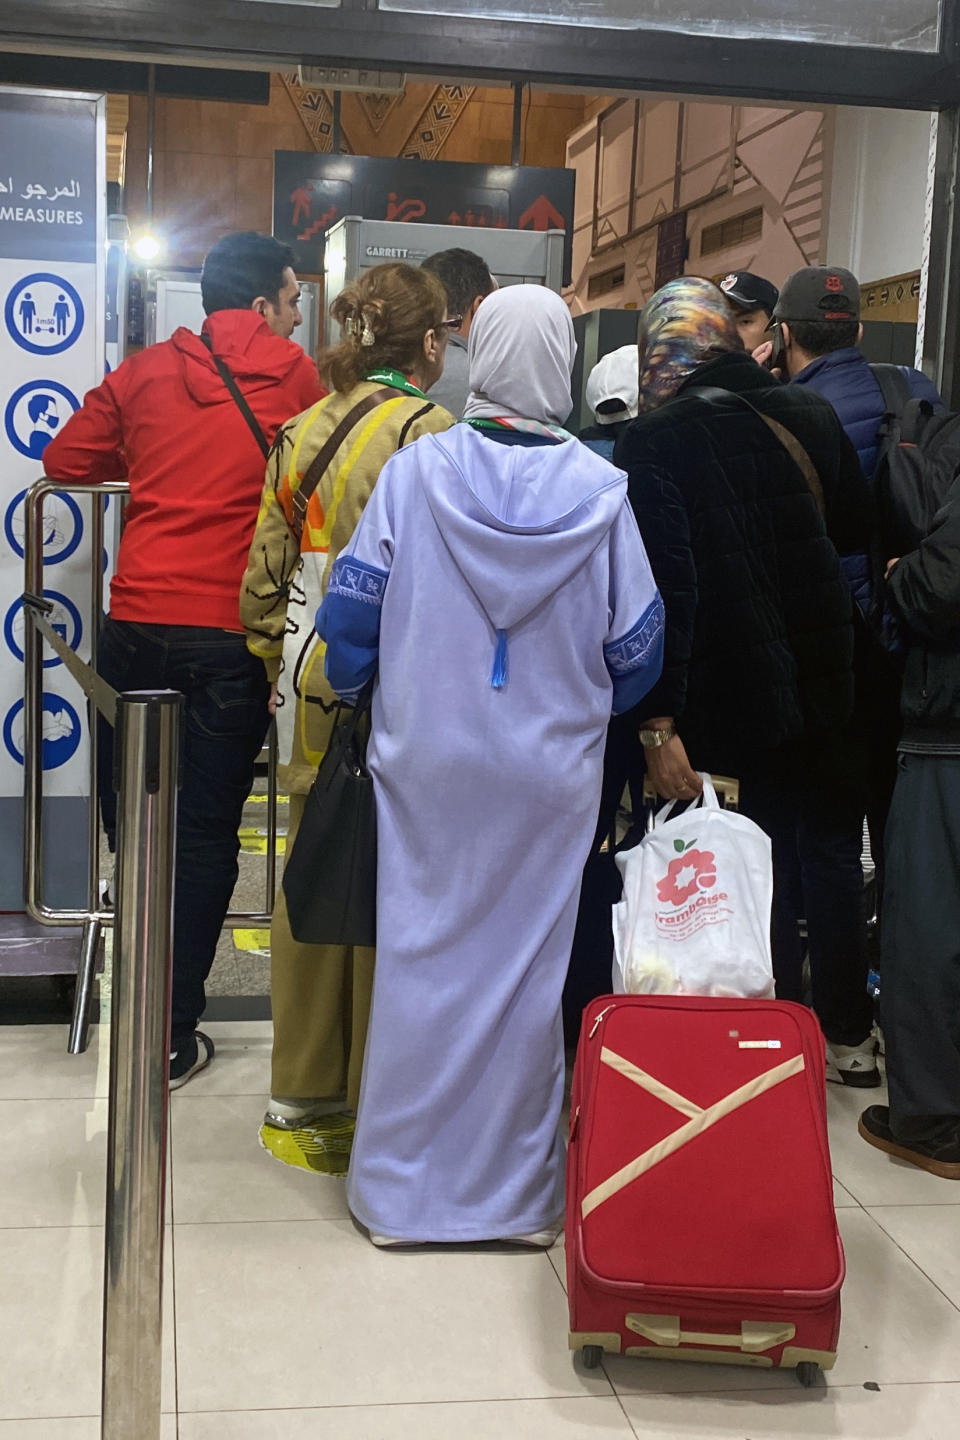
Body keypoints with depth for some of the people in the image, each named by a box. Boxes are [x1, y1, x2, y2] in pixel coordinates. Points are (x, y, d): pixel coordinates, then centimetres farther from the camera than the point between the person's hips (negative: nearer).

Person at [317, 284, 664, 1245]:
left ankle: (401, 1189, 21)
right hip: (551, 772, 0)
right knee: (530, 965, 10)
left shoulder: (414, 472, -8)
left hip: (428, 761, 0)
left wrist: (355, 691, 16)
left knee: (421, 956, 10)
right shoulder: (601, 491, -7)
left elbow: (351, 615, -4)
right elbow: (636, 649, 0)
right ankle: (519, 1190, 22)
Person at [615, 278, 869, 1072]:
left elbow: (664, 588, -22)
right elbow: (858, 528, 14)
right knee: (827, 847, 19)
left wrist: (658, 723, -20)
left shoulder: (651, 444, -15)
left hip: (731, 701, -5)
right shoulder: (810, 416, 0)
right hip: (822, 681, 5)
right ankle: (843, 1019, 34)